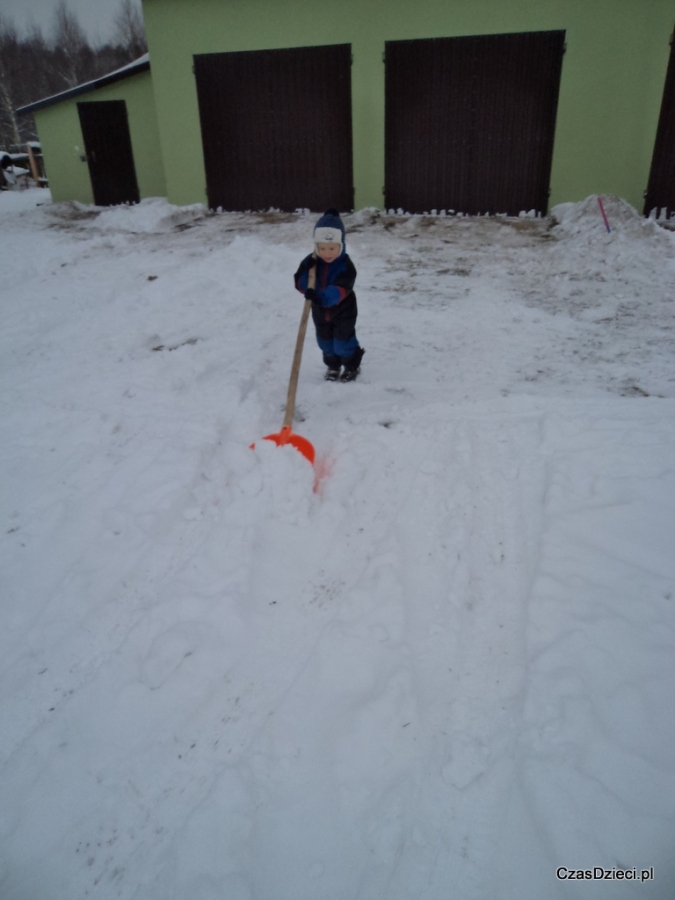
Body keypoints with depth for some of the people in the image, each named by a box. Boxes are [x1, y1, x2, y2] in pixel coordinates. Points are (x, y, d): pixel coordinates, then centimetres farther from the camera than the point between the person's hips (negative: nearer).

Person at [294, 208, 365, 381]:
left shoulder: (345, 266, -25)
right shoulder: (311, 262, -11)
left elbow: (340, 289, -39)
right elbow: (300, 284, -14)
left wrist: (322, 297, -57)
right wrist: (307, 272, -34)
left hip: (343, 312, -5)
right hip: (320, 312, 5)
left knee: (343, 342, 4)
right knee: (325, 342, 17)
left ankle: (352, 365, 30)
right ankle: (333, 366, 40)